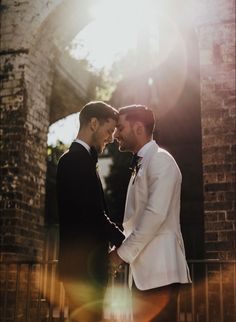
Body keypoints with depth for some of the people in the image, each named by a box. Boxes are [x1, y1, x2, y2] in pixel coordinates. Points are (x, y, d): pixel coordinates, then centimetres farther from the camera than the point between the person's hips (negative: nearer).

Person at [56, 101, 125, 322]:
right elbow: (93, 215, -19)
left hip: (81, 262, 10)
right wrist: (124, 243, -9)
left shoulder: (75, 158, 17)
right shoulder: (78, 159, -13)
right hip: (83, 263, -10)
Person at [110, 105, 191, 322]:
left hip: (159, 269, -8)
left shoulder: (160, 160, -6)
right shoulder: (140, 165, 20)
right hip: (144, 269, 8)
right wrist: (123, 252, 6)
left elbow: (155, 214, -17)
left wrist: (123, 253, -12)